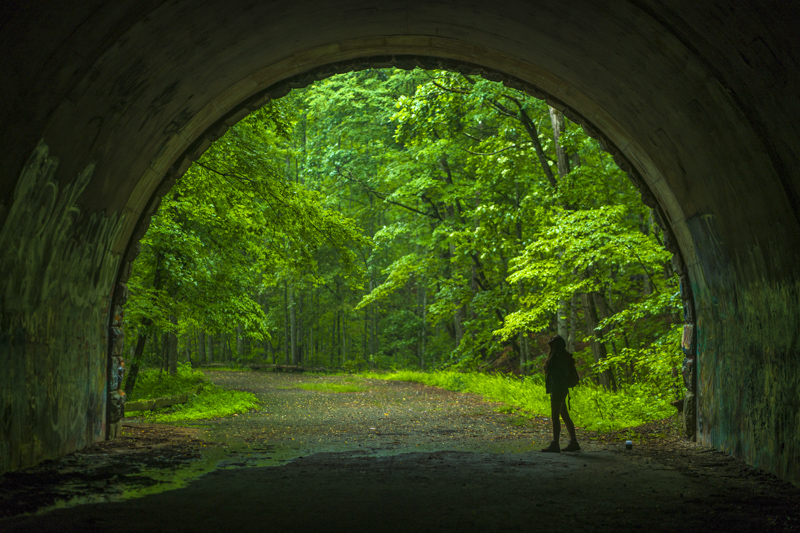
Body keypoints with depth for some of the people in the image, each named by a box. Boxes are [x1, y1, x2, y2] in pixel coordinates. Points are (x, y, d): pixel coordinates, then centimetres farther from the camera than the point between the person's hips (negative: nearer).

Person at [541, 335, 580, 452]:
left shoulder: (559, 356, -15)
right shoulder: (556, 356, 16)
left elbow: (564, 373, -20)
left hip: (558, 389, -11)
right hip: (556, 390, 11)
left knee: (555, 416, -7)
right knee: (565, 416, 11)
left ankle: (555, 444, -6)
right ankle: (573, 442, 14)